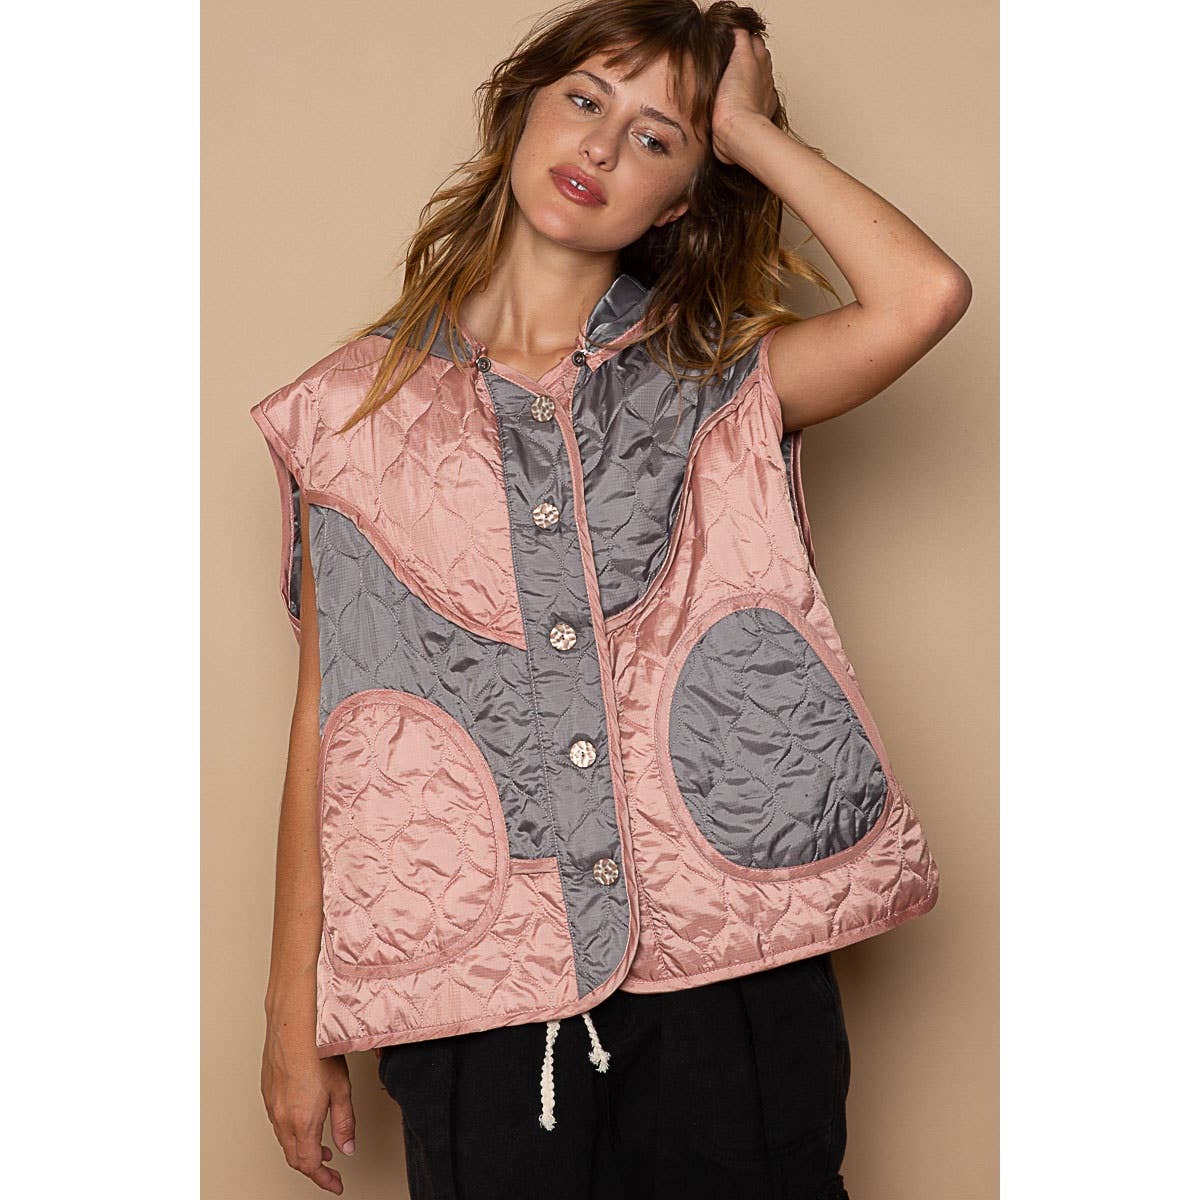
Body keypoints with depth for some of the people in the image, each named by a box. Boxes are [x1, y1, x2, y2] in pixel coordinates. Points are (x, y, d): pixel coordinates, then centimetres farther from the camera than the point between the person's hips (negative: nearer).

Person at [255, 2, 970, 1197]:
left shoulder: (715, 379, 4)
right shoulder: (363, 401, 5)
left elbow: (924, 295, -16)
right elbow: (324, 719, 4)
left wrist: (752, 131, -2)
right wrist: (295, 1016, 4)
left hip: (725, 975, 0)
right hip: (475, 989, 0)